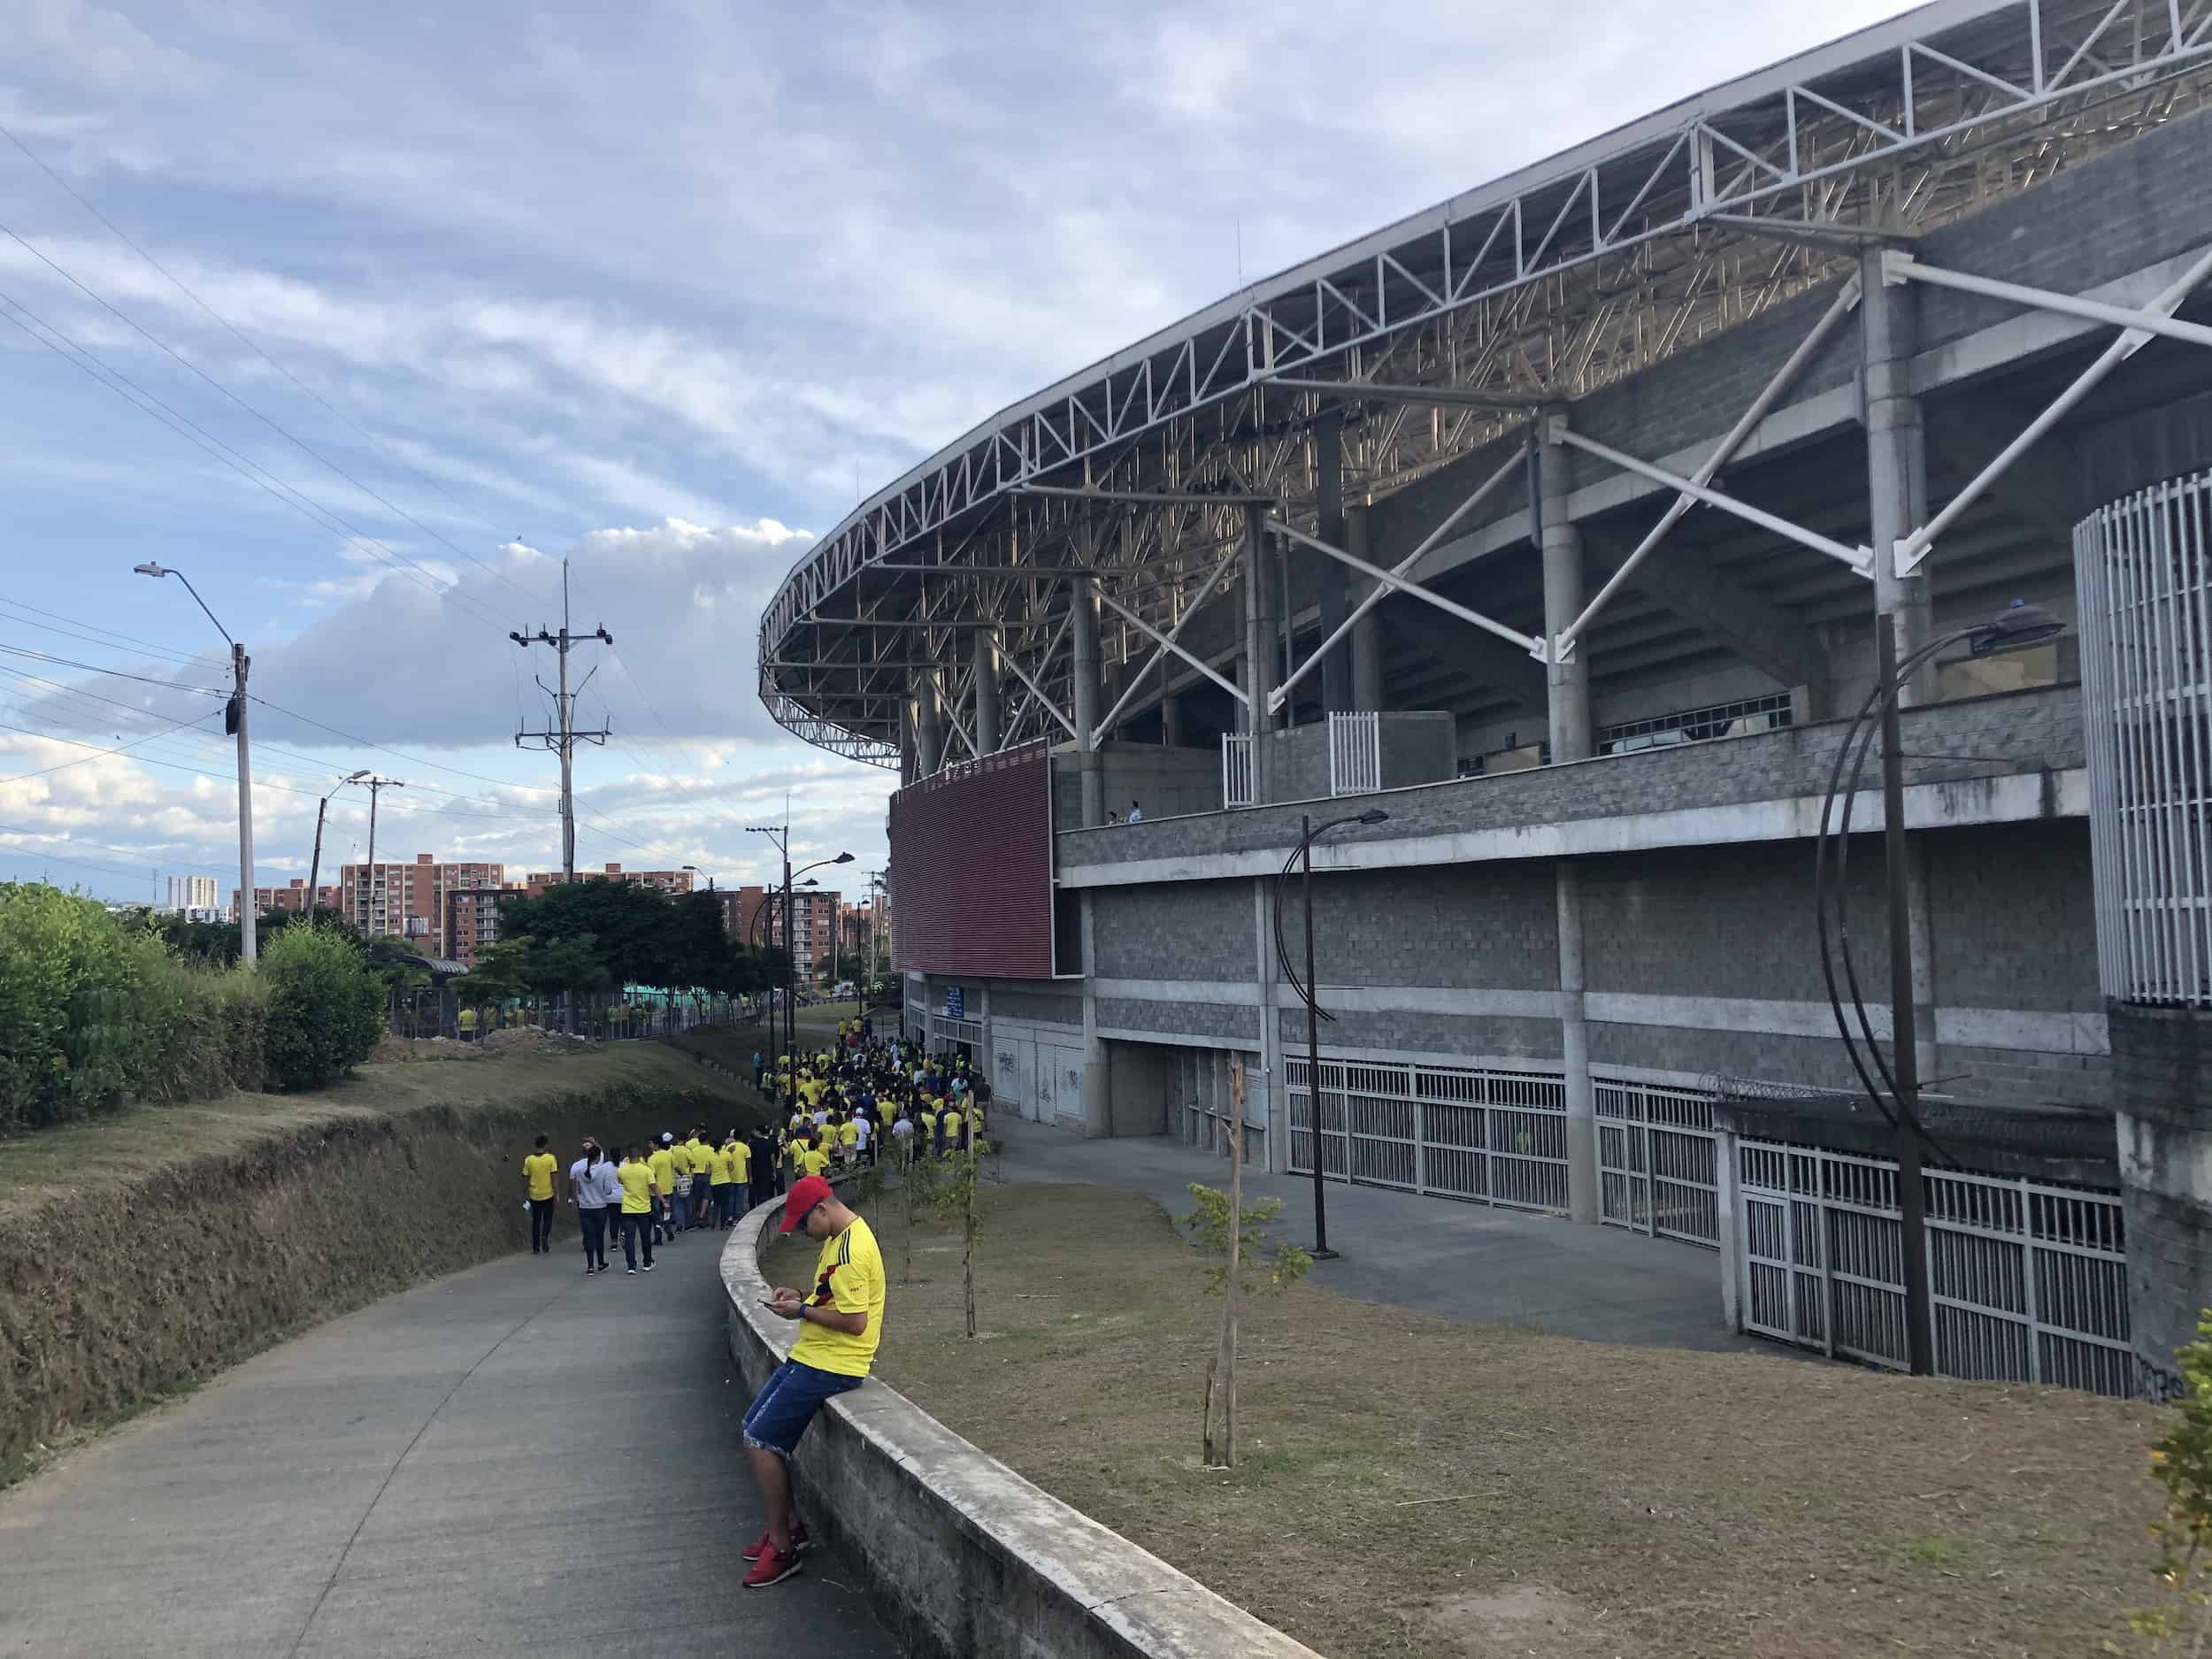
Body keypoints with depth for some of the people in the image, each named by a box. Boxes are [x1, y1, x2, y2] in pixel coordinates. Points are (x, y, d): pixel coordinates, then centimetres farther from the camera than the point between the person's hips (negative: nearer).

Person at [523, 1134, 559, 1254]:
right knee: (547, 1219, 11)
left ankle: (536, 1248, 11)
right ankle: (545, 1236, -16)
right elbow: (553, 1177, -9)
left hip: (534, 1195, 2)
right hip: (547, 1194, -2)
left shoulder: (529, 1160, -1)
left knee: (535, 1221, 11)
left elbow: (525, 1179, 2)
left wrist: (525, 1194, 10)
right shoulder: (551, 1158, -8)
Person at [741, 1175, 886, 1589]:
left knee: (759, 1440, -8)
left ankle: (782, 1548, 3)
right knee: (755, 1427, 13)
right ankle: (788, 1525, 21)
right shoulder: (839, 1237, 9)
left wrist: (801, 1311, -15)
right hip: (812, 1354, 11)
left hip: (832, 1364, -10)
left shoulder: (851, 1251, -23)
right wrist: (800, 1295, 4)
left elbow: (855, 1321, -25)